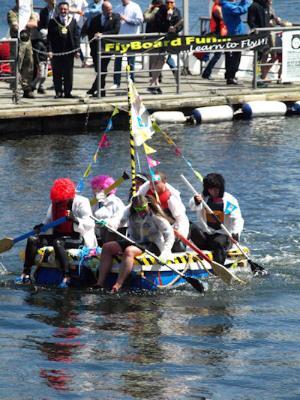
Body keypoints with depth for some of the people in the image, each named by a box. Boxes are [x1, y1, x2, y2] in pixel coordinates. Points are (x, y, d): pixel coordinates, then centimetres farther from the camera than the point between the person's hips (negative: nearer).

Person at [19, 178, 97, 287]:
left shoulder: (81, 203, -12)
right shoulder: (54, 204, 9)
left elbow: (90, 225, -20)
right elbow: (49, 220, 20)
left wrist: (75, 219, -38)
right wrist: (41, 226, -4)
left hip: (76, 238, -7)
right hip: (57, 235, 7)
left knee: (57, 243, -38)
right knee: (32, 240, -8)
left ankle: (66, 276, -38)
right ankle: (26, 273, -10)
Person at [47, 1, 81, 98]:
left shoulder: (72, 21, 8)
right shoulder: (53, 21, 3)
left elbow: (76, 36, 7)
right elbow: (49, 37, 1)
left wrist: (77, 50, 0)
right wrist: (50, 50, -8)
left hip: (69, 51, 1)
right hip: (57, 52, -1)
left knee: (68, 74, 5)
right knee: (57, 74, 1)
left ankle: (68, 92, 12)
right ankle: (58, 92, 9)